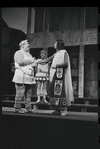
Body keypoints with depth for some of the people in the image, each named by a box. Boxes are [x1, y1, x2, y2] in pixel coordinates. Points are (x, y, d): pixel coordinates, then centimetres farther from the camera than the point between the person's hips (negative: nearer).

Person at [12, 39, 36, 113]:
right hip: (21, 77, -8)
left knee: (28, 94, 7)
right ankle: (17, 108, 2)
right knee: (20, 93, -7)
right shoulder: (19, 53, -1)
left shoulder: (28, 54, 25)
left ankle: (28, 108, 13)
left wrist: (34, 62, 10)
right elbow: (20, 62, -19)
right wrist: (30, 61, -11)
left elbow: (32, 64, 32)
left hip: (29, 77, 8)